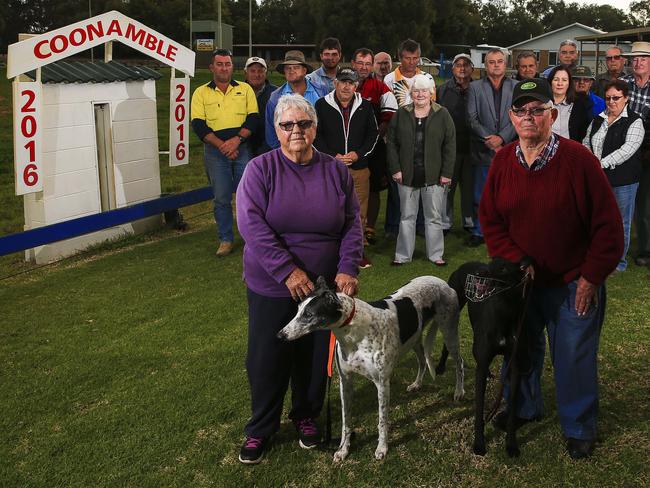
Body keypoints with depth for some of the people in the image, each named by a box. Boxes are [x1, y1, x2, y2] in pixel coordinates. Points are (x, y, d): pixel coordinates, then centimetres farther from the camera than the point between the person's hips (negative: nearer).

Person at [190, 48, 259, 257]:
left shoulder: (245, 89, 8)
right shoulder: (201, 93, 6)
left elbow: (253, 119, 0)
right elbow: (198, 125, -3)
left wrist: (236, 140, -15)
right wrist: (222, 145, -13)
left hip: (242, 149, 0)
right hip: (215, 152, 0)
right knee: (221, 198, 4)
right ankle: (226, 240, 13)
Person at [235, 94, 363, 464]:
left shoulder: (336, 170, 2)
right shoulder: (261, 169, -7)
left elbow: (353, 223, 2)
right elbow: (252, 224, -16)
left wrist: (348, 268, -12)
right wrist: (287, 271, -23)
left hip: (324, 286, 2)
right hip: (271, 286, -2)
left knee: (316, 358, 14)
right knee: (267, 360, 7)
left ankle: (307, 416, 38)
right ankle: (260, 429, 27)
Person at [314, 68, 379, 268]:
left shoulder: (365, 106, 7)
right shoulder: (322, 105, 2)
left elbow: (373, 134, 12)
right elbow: (316, 135, 2)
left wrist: (358, 154, -3)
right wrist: (332, 156, -9)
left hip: (359, 168, 2)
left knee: (359, 212, 6)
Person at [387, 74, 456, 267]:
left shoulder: (442, 114, 1)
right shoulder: (401, 114, 5)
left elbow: (450, 145, 0)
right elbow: (391, 143, 5)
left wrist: (447, 173, -5)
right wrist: (395, 169, -3)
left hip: (433, 176, -1)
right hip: (407, 176, 1)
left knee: (434, 217, 7)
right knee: (407, 217, 9)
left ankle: (435, 254, 19)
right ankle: (403, 255, 18)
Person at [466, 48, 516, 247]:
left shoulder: (516, 87, 7)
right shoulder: (475, 87, 7)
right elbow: (472, 118, -1)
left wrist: (502, 137, -13)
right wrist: (488, 139, -12)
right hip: (483, 150, 0)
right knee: (480, 196, 5)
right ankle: (479, 232, 16)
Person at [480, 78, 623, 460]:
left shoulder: (579, 159, -17)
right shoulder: (503, 162, -4)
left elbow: (608, 225, -13)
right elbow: (490, 219, 2)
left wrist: (591, 277, -13)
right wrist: (516, 261, -11)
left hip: (574, 283, -4)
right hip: (521, 280, 4)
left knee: (575, 357, 6)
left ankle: (579, 428, 28)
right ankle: (524, 407, 44)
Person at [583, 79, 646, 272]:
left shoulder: (634, 122, -6)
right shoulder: (598, 120, 12)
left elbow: (628, 149, -17)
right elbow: (586, 143, 15)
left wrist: (602, 163, -24)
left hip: (623, 180, -5)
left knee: (620, 222, 4)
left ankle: (619, 261, 18)